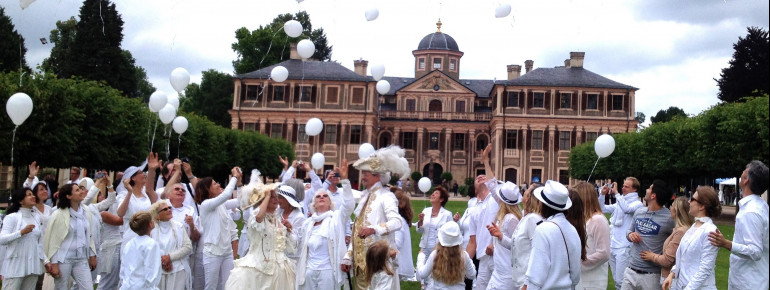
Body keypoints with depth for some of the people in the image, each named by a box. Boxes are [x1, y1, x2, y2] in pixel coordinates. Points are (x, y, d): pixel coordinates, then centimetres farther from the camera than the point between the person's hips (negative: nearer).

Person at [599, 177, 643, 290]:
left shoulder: (637, 204, -5)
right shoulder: (619, 202, 16)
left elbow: (627, 209, -25)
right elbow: (603, 209, 16)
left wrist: (616, 193, -21)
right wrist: (602, 194, 2)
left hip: (624, 247, -7)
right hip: (612, 245, 7)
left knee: (621, 281, -9)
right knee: (616, 280, 15)